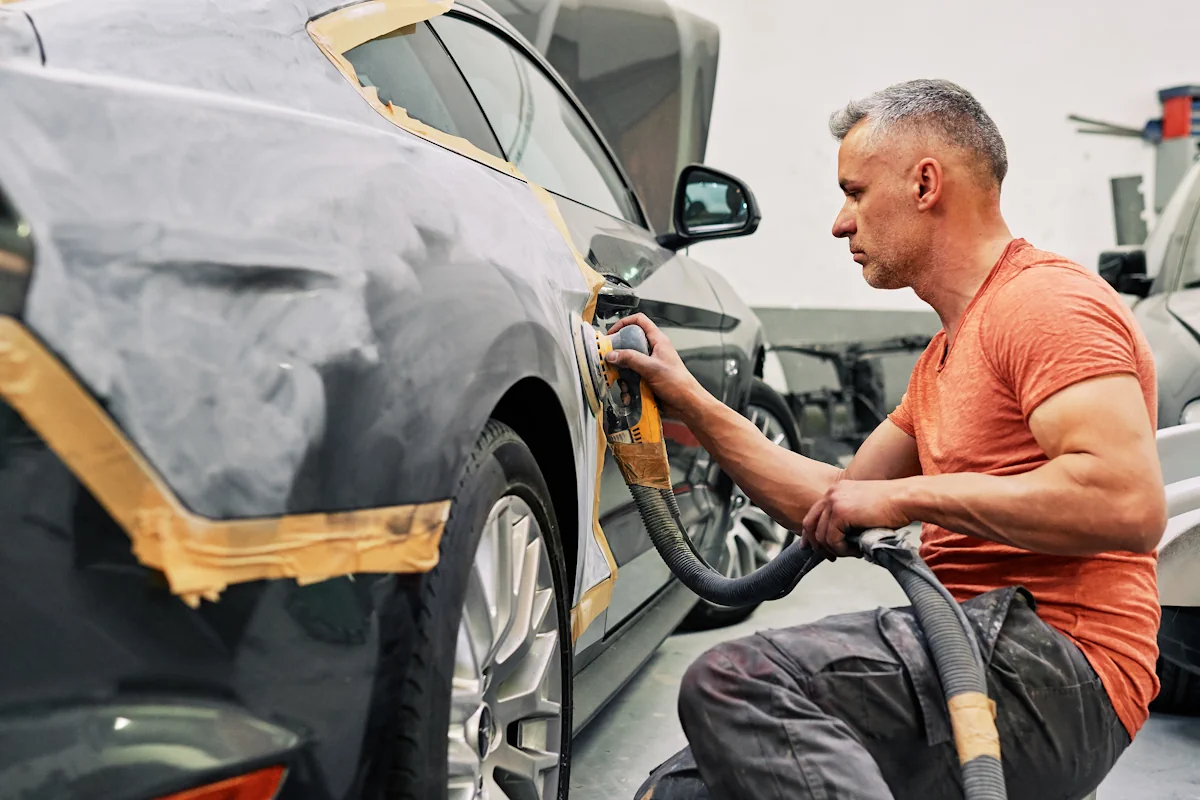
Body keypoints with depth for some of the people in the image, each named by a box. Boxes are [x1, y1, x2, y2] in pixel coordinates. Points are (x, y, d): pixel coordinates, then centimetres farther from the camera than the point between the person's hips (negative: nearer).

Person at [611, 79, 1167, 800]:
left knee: (735, 681, -27)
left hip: (1054, 665, -9)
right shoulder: (947, 356, 23)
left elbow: (1130, 504, -22)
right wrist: (690, 403, 19)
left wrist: (909, 496, -16)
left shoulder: (1049, 300, -8)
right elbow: (839, 507, 22)